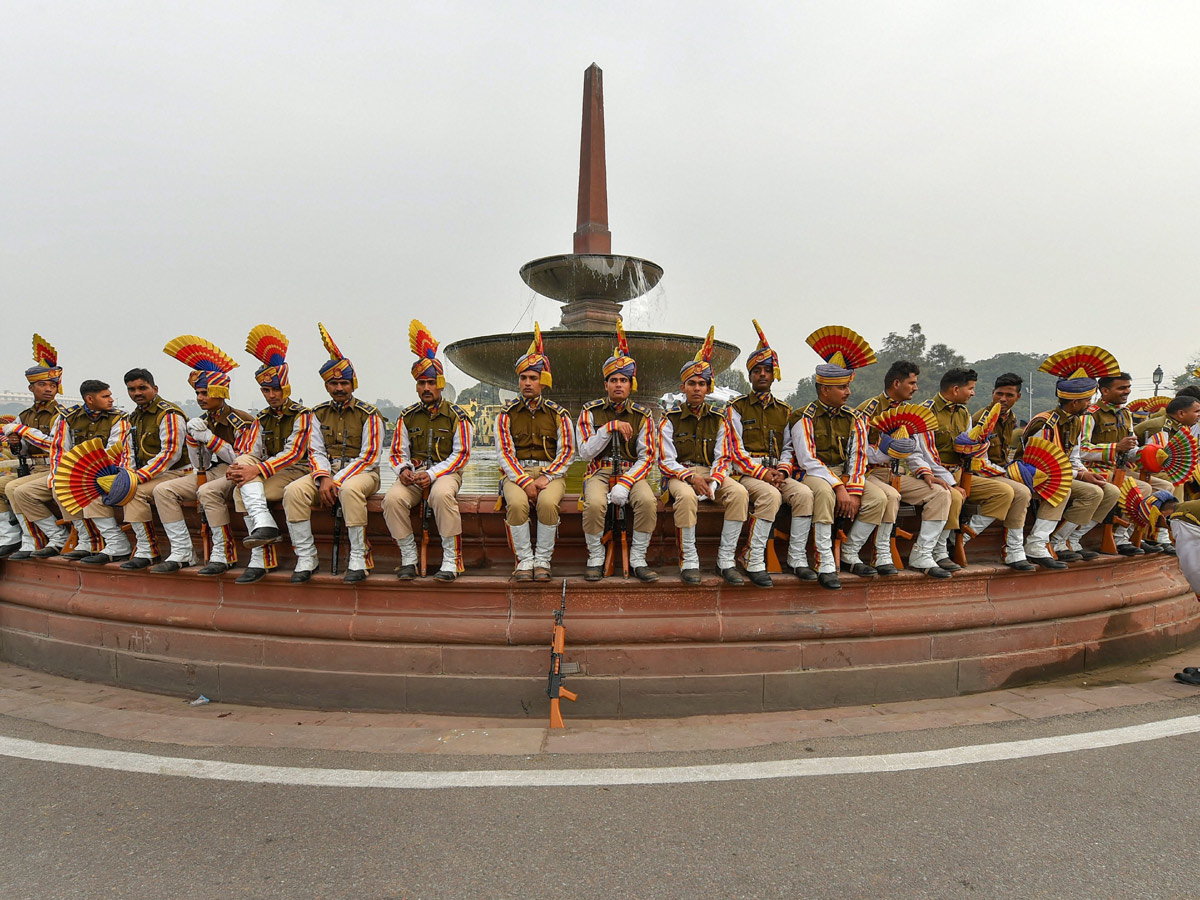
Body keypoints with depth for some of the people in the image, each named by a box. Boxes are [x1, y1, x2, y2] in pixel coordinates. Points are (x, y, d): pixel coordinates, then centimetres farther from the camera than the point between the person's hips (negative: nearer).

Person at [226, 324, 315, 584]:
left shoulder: (302, 415, -4)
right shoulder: (262, 419, 17)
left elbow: (293, 453, -15)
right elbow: (251, 453, 6)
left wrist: (256, 470, -25)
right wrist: (236, 469, -17)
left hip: (296, 472, -6)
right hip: (269, 475, 6)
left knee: (242, 492, -25)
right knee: (244, 460, -24)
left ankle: (261, 560, -25)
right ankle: (263, 524, -32)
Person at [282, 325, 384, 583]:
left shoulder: (368, 414, -3)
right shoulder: (319, 413, 11)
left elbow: (369, 458, -9)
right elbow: (316, 452, 7)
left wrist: (338, 481, -18)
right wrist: (324, 477, -14)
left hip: (361, 473, -4)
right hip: (327, 472, 4)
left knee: (350, 490, -39)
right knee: (294, 490, -24)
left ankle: (359, 558, -30)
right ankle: (306, 557, -16)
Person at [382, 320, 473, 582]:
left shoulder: (457, 417, 2)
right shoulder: (408, 417, 13)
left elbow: (461, 455, -3)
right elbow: (398, 452, 14)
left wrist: (432, 474, -16)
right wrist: (403, 470, -10)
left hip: (445, 472, -3)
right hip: (414, 474, 3)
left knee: (441, 494, -39)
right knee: (392, 498, -29)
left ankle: (451, 560, -27)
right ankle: (408, 557, -14)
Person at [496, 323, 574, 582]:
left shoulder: (558, 414, 6)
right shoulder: (506, 413, 7)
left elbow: (567, 453, 1)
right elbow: (505, 453, -1)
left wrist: (545, 478, -14)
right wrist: (524, 481, -15)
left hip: (551, 472, 0)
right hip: (515, 472, 1)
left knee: (548, 502, -33)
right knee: (517, 502, -32)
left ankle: (543, 560, -16)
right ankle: (524, 559, -17)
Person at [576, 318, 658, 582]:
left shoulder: (642, 415, 3)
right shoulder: (590, 411, 1)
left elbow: (646, 457, -1)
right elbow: (585, 452, -7)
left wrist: (624, 484, -17)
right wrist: (611, 427, -19)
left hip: (631, 472, 1)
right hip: (599, 471, -1)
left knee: (648, 501, -31)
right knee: (594, 503, -34)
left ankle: (638, 559, -13)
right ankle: (595, 559, -12)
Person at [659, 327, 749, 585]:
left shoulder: (718, 420, 10)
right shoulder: (671, 419, 1)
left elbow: (722, 459, 5)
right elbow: (666, 462, -5)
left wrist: (712, 483, -17)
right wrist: (691, 479, -21)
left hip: (711, 474, 3)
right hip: (679, 474, -3)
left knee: (739, 493, -28)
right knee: (686, 496, -39)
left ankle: (726, 560, -21)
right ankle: (689, 561, -27)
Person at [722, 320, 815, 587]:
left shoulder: (783, 410, 17)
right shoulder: (737, 408, 1)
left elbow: (788, 447, 17)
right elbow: (736, 452, -6)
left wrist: (782, 471, -4)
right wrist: (763, 474, -16)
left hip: (775, 472, 5)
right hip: (745, 473, -5)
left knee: (804, 493, -23)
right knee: (771, 495, -34)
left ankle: (797, 560, -15)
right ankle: (754, 563, -29)